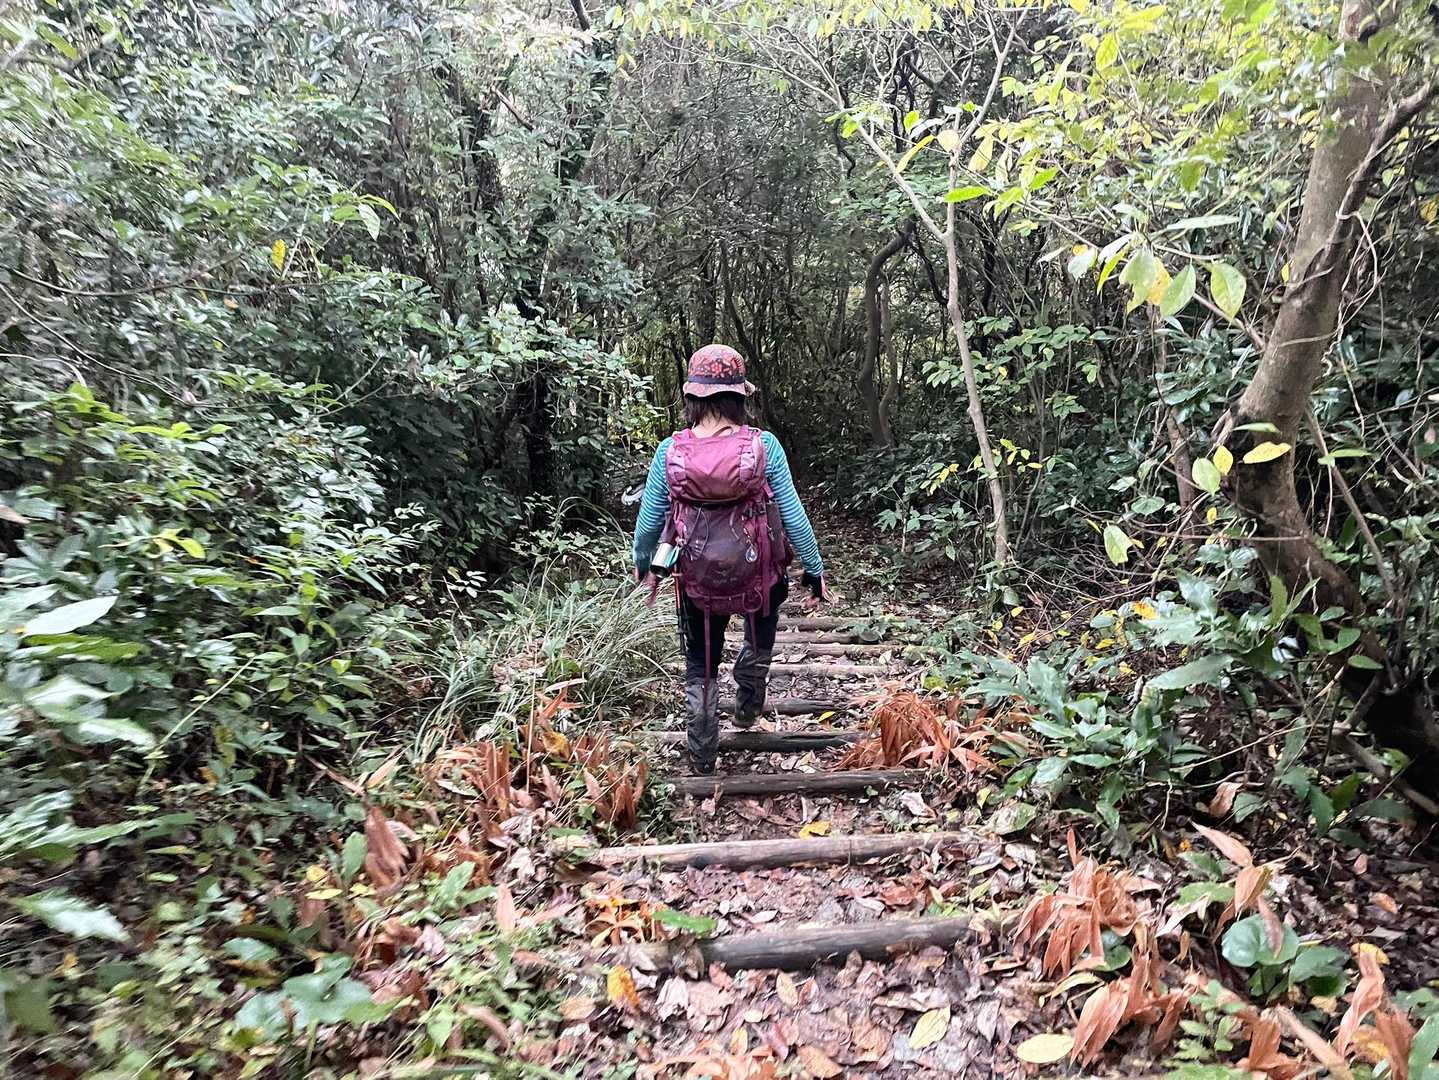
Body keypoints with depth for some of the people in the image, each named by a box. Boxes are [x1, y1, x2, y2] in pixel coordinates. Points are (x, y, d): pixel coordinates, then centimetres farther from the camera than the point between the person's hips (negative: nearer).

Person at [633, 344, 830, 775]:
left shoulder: (670, 452, -11)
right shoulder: (763, 446, -15)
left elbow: (649, 518, -2)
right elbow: (793, 514, -10)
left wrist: (642, 562, 17)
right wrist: (815, 570, 2)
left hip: (696, 581, 1)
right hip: (757, 575, 0)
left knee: (700, 669, 21)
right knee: (760, 639, 36)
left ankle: (702, 758, 34)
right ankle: (747, 707, 43)